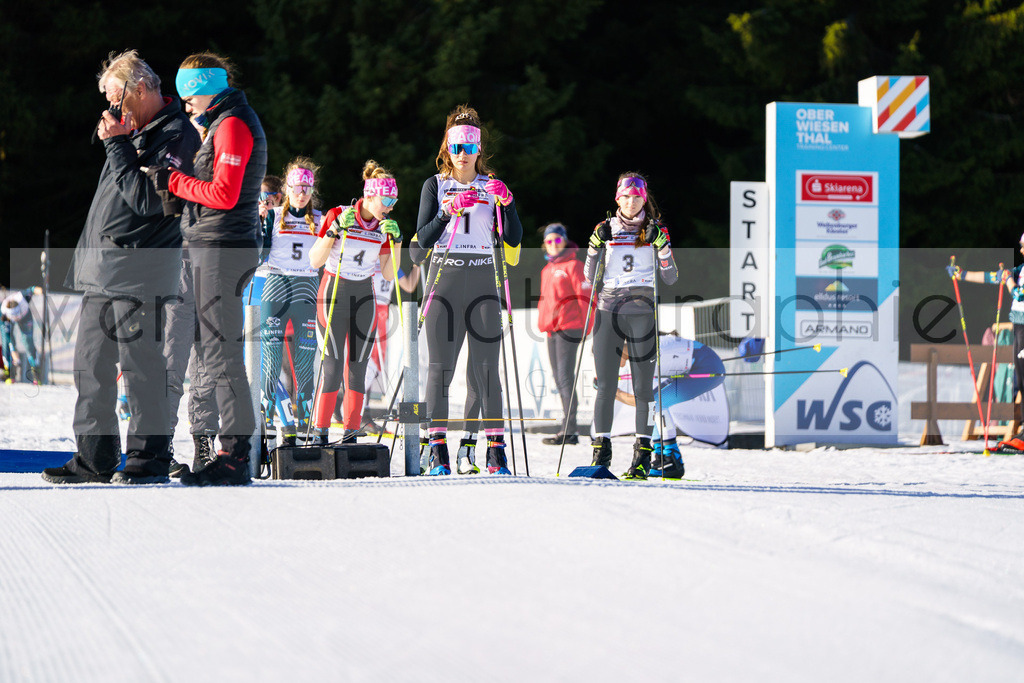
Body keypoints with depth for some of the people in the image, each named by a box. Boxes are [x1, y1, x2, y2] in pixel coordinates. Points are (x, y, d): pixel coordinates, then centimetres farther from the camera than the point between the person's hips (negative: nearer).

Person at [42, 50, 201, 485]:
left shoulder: (177, 137, -8)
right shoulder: (134, 132, 20)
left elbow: (148, 200, -18)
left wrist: (117, 146, -15)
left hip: (137, 274, -9)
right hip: (100, 271, 9)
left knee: (141, 366, -6)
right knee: (90, 366, 8)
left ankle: (150, 458, -1)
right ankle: (95, 458, 12)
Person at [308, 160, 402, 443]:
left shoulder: (384, 226, 3)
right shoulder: (337, 216, -9)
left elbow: (388, 274, 5)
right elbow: (315, 261, -10)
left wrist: (396, 241, -7)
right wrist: (335, 230, -21)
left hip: (364, 299, 4)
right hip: (333, 296, -4)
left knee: (357, 369, 0)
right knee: (333, 367, -12)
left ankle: (351, 434, 4)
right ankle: (320, 432, -7)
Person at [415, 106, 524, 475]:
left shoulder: (493, 188, 12)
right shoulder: (435, 186, 8)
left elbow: (514, 240, 4)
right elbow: (423, 238, -2)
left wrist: (507, 204, -12)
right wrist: (449, 210, -18)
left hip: (482, 281, 1)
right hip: (444, 279, -1)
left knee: (486, 367, -3)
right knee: (441, 364, -4)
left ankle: (495, 450, -4)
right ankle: (438, 450, -2)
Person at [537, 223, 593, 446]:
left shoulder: (574, 266, -4)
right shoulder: (547, 270, 20)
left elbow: (586, 296, -8)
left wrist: (586, 327, -11)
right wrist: (543, 324, 18)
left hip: (569, 327, -9)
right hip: (552, 330, 9)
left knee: (565, 377, -13)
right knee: (559, 378, 9)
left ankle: (569, 430, -16)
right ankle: (568, 430, 12)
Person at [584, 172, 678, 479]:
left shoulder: (655, 231, 7)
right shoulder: (606, 230, 11)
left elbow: (670, 279, 4)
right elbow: (591, 277, 11)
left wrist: (663, 249, -10)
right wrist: (595, 247, -4)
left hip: (642, 311, -2)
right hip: (609, 307, 2)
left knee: (643, 383, -5)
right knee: (605, 383, -3)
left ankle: (643, 452, -3)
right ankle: (601, 450, 1)